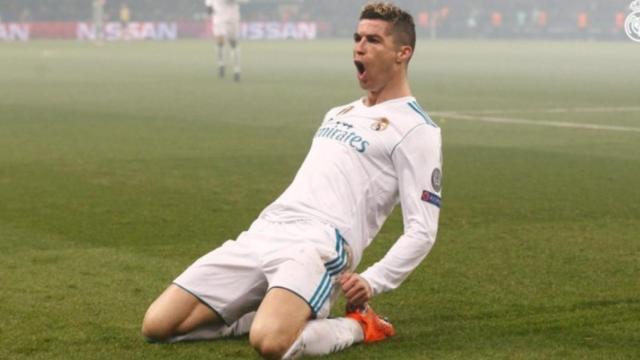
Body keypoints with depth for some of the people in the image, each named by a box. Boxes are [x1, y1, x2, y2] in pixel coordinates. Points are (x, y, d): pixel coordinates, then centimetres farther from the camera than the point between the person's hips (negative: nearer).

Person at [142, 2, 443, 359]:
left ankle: (357, 326, -5)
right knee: (157, 325, -6)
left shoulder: (415, 129, 0)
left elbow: (422, 230, -6)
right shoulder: (338, 113, 26)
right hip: (262, 233, 7)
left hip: (319, 245, -7)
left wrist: (372, 282, -17)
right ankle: (271, 311, 12)